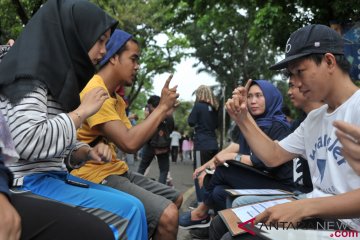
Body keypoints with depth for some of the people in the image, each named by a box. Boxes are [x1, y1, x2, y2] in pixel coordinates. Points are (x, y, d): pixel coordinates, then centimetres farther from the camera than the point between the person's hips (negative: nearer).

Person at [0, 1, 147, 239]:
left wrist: (89, 153, -3)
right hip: (28, 183, -9)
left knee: (132, 205, 2)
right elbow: (29, 142, -27)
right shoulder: (30, 70, -13)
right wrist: (82, 111, -16)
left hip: (53, 176, 9)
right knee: (128, 210, -17)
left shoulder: (58, 74, 15)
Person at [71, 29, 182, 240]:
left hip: (116, 170, 10)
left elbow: (135, 141, 10)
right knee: (167, 214, -22)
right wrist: (161, 107, -17)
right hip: (96, 176, -10)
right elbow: (129, 143, -28)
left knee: (175, 199, 19)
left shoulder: (116, 97, 14)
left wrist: (162, 113, 1)